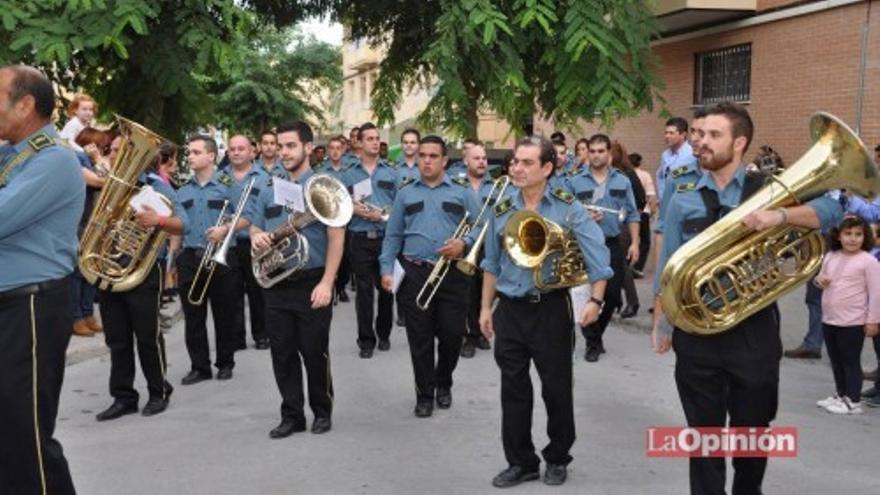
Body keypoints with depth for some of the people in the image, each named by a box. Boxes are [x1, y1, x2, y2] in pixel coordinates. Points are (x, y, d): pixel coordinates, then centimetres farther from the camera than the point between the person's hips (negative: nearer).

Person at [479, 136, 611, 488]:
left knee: (556, 387, 9)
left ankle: (558, 458, 27)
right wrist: (486, 307, 13)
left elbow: (597, 255, -11)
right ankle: (521, 462, 22)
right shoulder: (501, 210, 4)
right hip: (509, 310, 3)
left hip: (551, 309, -3)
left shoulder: (568, 208, -8)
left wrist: (595, 300, -22)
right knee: (513, 390, 9)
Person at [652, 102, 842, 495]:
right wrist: (660, 322, 1)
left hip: (754, 330, 0)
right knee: (704, 432, 10)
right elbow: (668, 266, 4)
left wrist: (780, 216, -31)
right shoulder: (684, 198, 2)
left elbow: (830, 211, -14)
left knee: (753, 430, 15)